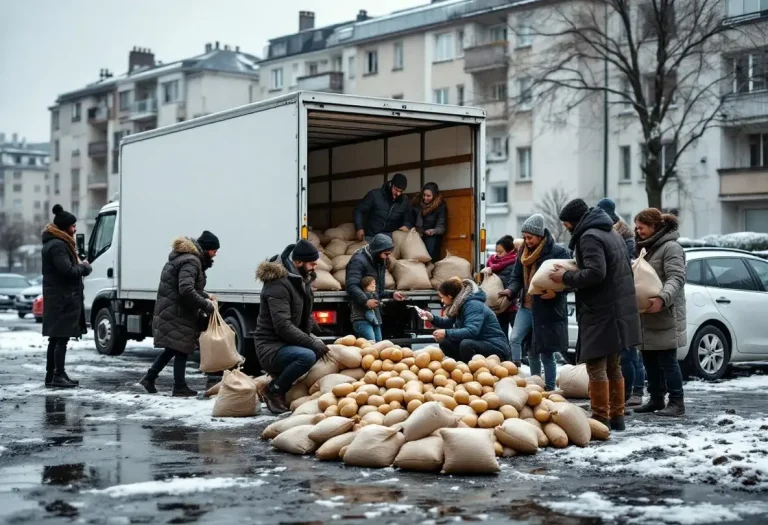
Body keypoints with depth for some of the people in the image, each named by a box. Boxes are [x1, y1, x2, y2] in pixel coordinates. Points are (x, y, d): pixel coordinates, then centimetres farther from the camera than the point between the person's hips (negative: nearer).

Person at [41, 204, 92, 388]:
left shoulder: (55, 243, 18)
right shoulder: (58, 245, -16)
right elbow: (68, 271, -24)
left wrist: (80, 265, 6)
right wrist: (85, 267, -8)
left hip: (57, 298, 11)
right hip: (63, 299, -11)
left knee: (56, 338, 13)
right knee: (61, 338, -9)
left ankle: (51, 375, 18)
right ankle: (58, 376, -9)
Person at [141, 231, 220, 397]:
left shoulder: (185, 257, 15)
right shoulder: (190, 261, -19)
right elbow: (186, 290, -30)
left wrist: (205, 296, 11)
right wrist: (206, 306, -23)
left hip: (172, 311, 10)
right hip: (177, 313, -10)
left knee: (172, 348, 17)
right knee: (181, 349, -1)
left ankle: (149, 379, 20)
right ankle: (180, 387, 7)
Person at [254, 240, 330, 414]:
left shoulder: (302, 280, 11)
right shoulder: (278, 284, -20)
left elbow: (305, 316, 23)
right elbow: (283, 326, -28)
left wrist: (319, 334, 7)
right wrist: (312, 343, -27)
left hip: (289, 344, 10)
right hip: (271, 347, -10)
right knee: (308, 356, -33)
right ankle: (274, 390, -12)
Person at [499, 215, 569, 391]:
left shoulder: (558, 252, -10)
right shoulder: (524, 251, 9)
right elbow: (517, 276, 14)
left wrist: (556, 291, -29)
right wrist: (511, 290, -7)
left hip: (548, 309, -5)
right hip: (527, 307, 6)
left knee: (546, 353, 3)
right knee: (514, 339, -12)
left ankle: (549, 389, 16)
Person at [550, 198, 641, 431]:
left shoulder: (590, 237, -13)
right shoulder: (612, 233, 17)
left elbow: (595, 273, -24)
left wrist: (566, 277, -11)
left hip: (600, 313, -10)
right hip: (619, 310, 10)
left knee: (596, 366, -6)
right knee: (613, 366, 15)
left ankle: (601, 418, -6)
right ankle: (617, 416, 20)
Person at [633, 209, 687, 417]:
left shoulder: (671, 248, -11)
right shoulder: (646, 248, 20)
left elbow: (677, 278, -22)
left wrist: (663, 298, -37)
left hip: (665, 317, -9)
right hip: (647, 317, 9)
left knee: (667, 361, -6)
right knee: (650, 361, 12)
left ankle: (677, 403, 0)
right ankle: (656, 399, 20)